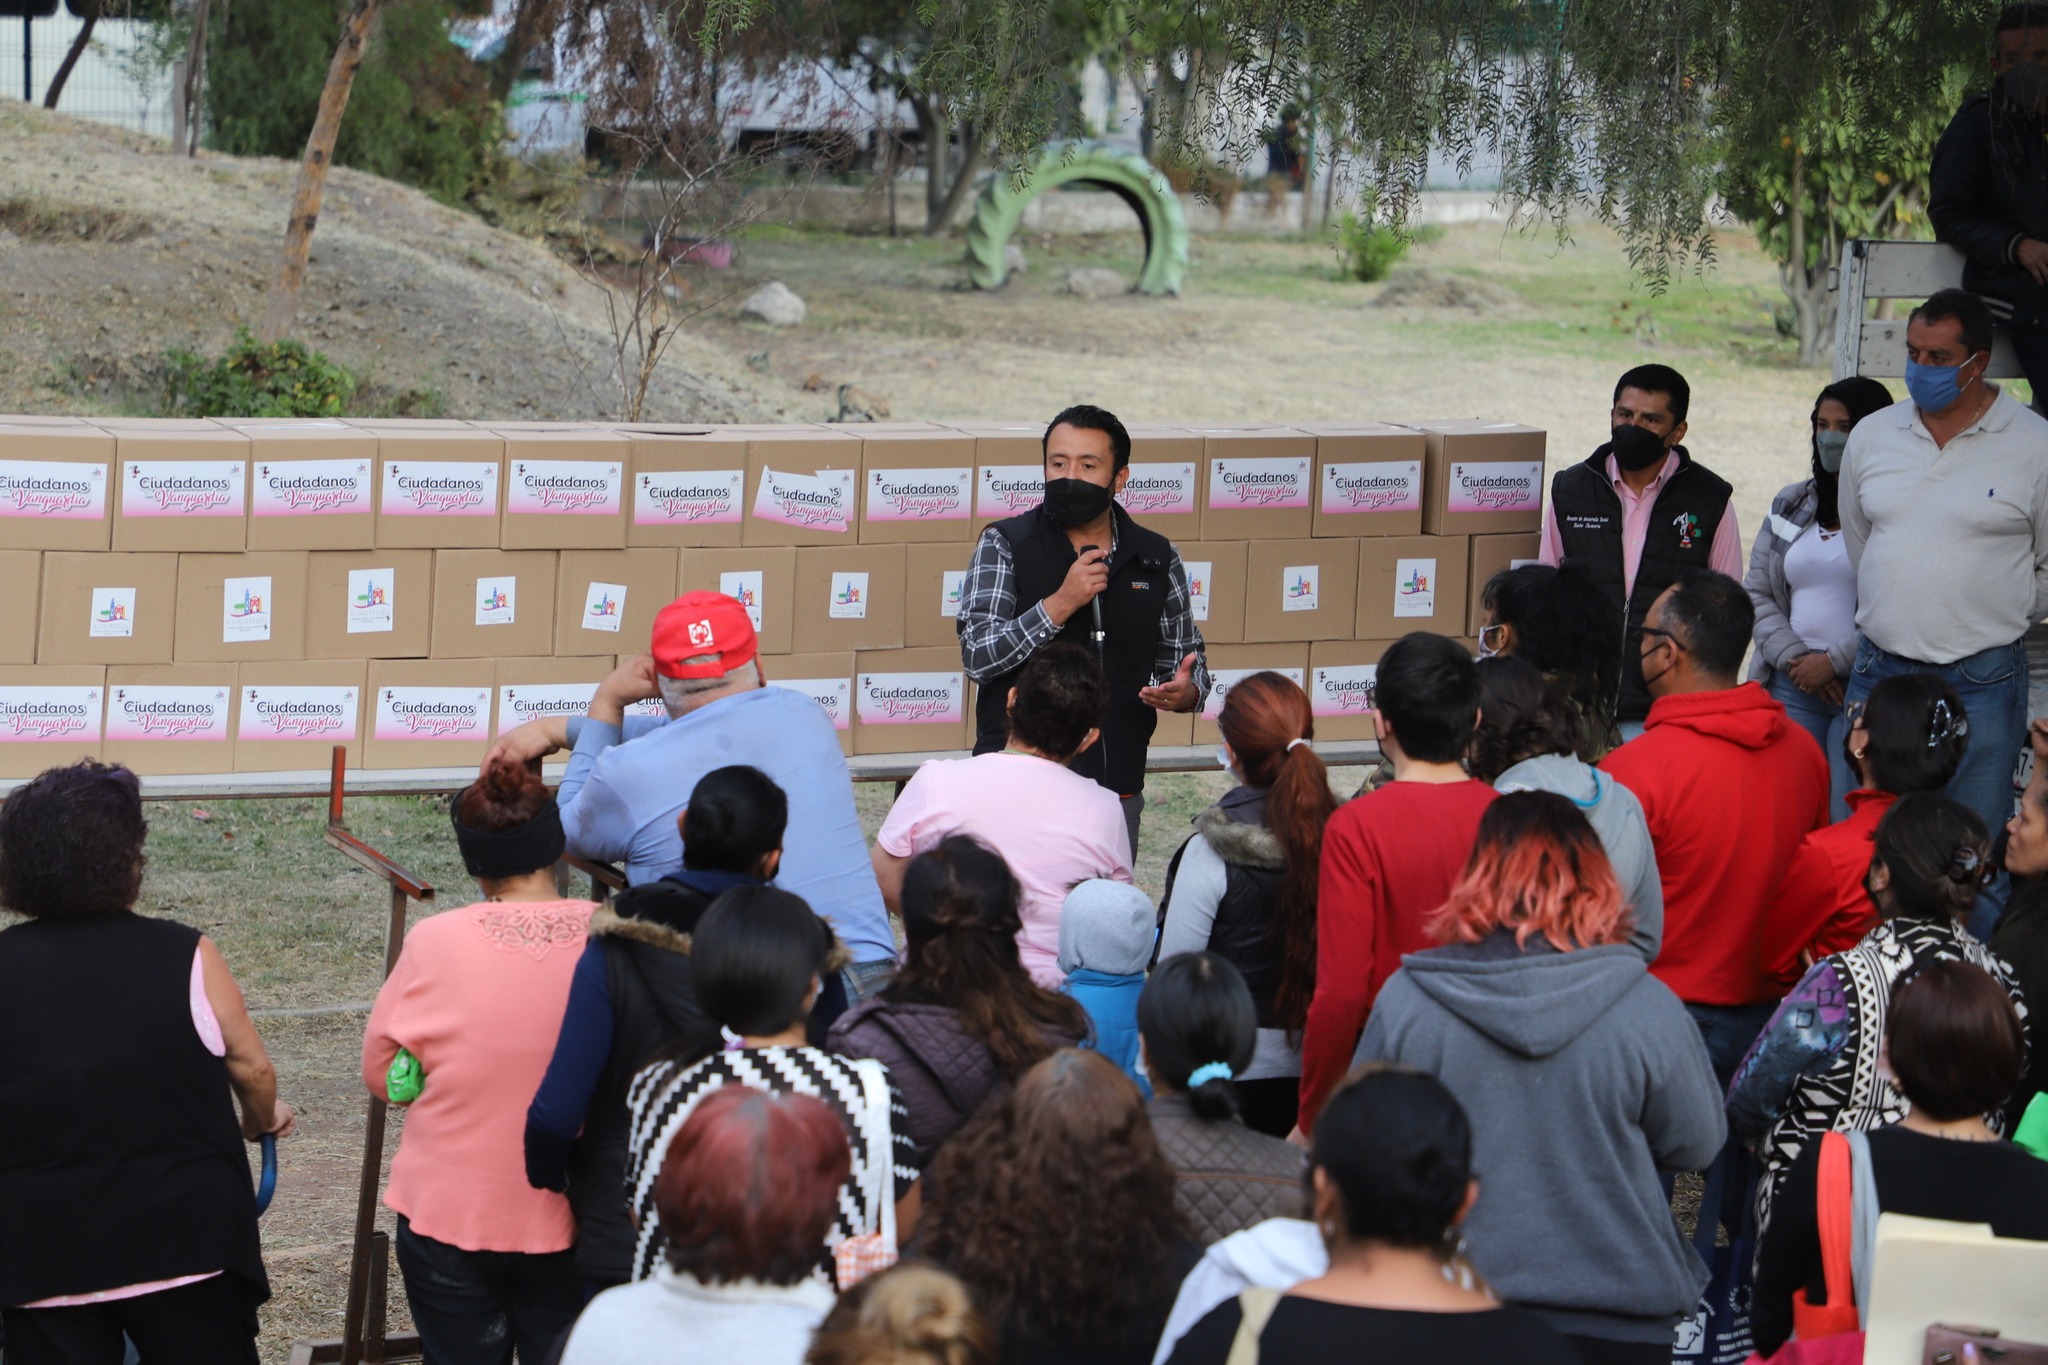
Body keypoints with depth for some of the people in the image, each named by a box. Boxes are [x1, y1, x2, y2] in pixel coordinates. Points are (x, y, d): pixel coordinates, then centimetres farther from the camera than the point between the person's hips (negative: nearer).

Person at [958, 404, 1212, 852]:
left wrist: (1184, 692, -9)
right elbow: (977, 656, -10)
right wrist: (1061, 604, -19)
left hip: (1116, 793, 2)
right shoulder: (1005, 545, -1)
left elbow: (1187, 660, 14)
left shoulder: (1156, 559, 6)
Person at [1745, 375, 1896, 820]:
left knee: (1849, 823, -10)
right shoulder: (1790, 505, 16)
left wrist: (1836, 662, -12)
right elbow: (1757, 594, 13)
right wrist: (1793, 658, -2)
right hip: (1791, 687, 5)